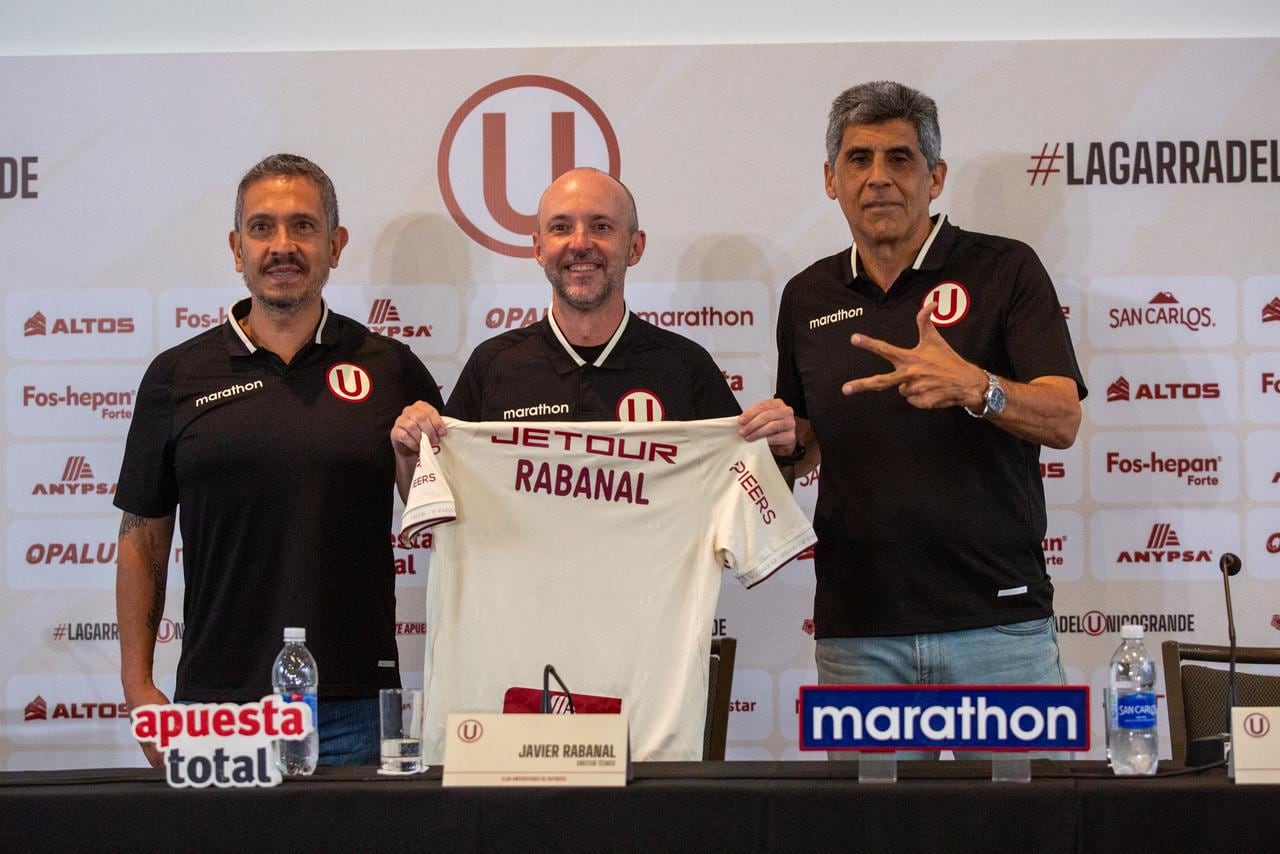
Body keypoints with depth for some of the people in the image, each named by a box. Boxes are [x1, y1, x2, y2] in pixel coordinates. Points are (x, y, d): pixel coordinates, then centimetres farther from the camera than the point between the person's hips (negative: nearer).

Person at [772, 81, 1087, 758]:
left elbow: (1062, 420, -9)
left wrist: (974, 387, -28)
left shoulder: (1003, 270, 1)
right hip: (856, 631, 3)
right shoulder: (807, 297, 13)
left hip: (996, 618, -3)